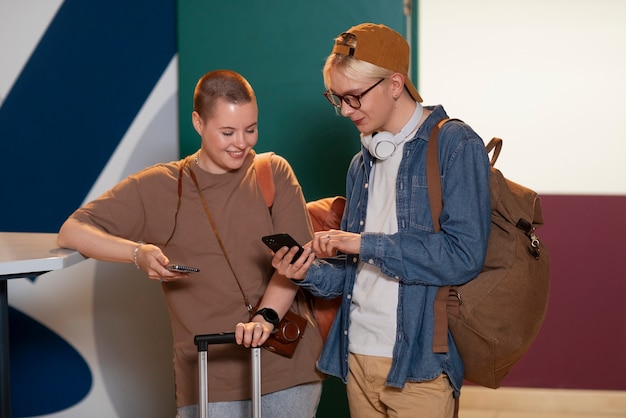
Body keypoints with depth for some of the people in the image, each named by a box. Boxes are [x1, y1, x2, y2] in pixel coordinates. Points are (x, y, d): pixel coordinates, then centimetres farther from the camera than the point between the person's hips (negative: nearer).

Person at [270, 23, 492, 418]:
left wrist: (365, 244, -15)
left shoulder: (455, 145, -7)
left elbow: (464, 256, -18)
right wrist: (311, 272, -2)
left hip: (420, 363, -6)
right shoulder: (362, 164, 15)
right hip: (357, 358, 6)